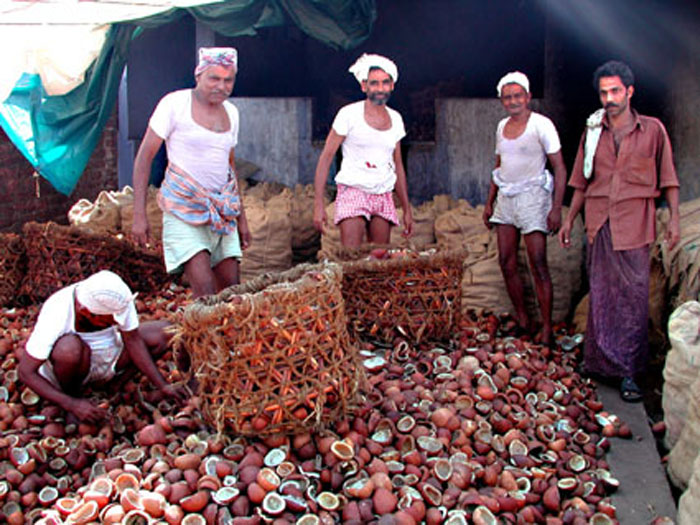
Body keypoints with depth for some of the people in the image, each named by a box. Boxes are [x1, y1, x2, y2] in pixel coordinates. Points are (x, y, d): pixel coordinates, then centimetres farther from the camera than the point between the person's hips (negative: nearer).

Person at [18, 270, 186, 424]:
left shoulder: (118, 298, -23)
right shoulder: (55, 315, -33)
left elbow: (133, 340, -12)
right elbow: (26, 372, -27)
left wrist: (162, 386, -17)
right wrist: (72, 404, -33)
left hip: (107, 354, 4)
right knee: (70, 347, -39)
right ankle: (72, 395, -9)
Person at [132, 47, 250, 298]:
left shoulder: (231, 112, 11)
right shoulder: (175, 103, -6)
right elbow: (145, 156, -6)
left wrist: (241, 217, 20)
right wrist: (139, 215, -12)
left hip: (222, 210, 6)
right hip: (184, 209, -6)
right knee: (205, 293, -17)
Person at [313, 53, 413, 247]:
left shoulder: (395, 119, 11)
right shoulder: (349, 114, -4)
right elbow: (326, 157, -5)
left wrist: (407, 209, 18)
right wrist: (318, 204, -12)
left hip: (384, 197, 5)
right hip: (353, 193, -5)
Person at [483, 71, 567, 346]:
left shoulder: (541, 125, -8)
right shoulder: (502, 126, 11)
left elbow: (560, 168, -10)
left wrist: (556, 208, -16)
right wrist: (490, 202, 17)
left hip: (532, 197, -6)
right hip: (505, 198, 7)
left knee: (538, 264, -8)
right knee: (506, 262, 5)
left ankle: (546, 328, -1)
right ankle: (521, 319, 18)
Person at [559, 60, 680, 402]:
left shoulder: (652, 130, 4)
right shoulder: (592, 132, 11)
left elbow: (667, 179, 6)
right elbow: (581, 183, 17)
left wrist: (674, 219, -2)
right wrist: (569, 220, 14)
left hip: (634, 223, -2)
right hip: (598, 221, 3)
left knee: (632, 296, -4)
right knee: (600, 293, 7)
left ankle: (628, 371, 0)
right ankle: (599, 359, 19)